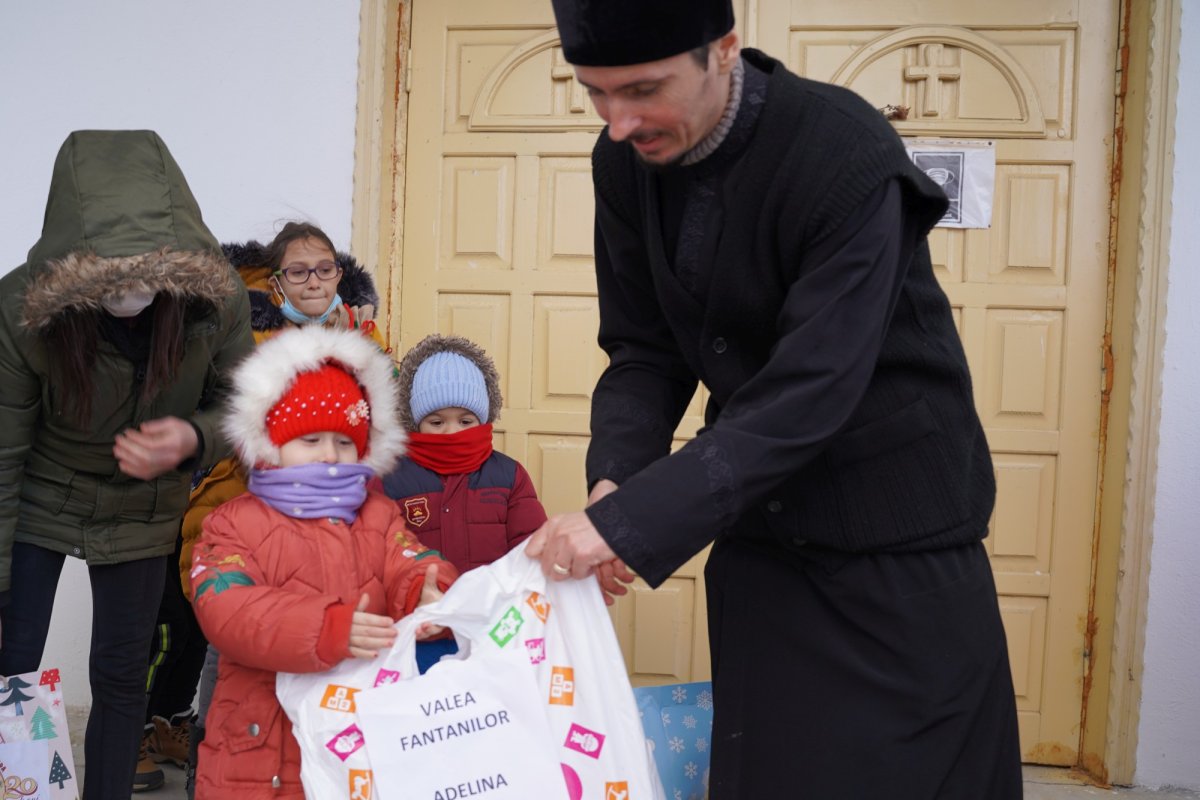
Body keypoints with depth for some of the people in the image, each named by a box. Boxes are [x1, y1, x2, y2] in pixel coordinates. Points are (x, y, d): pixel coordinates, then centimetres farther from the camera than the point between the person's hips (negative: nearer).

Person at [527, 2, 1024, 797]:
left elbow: (808, 394, -29)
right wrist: (613, 482, -18)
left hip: (896, 531, -5)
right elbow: (644, 352, -1)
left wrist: (629, 523, -32)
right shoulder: (625, 164, -6)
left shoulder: (850, 155, -25)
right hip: (758, 528, 5)